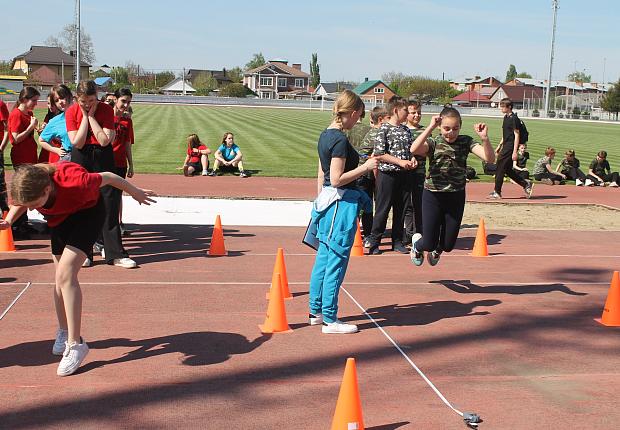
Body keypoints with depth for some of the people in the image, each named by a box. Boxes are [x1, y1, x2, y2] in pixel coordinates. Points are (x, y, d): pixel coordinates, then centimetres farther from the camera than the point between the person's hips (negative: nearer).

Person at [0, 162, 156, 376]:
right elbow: (19, 204, -2)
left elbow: (107, 177, -23)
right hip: (59, 219, 6)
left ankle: (75, 343, -18)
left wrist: (135, 193, -6)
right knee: (61, 277, 11)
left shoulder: (74, 183, -43)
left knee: (65, 274, -21)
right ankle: (64, 332, 33)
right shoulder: (26, 188, -28)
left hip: (87, 213, -6)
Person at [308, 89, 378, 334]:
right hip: (342, 204, -10)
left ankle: (316, 312, 24)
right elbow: (337, 179, -21)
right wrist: (365, 167, -15)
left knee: (323, 259, 15)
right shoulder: (340, 140, -18)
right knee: (336, 262, -2)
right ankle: (330, 320, 5)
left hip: (326, 201, 10)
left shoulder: (325, 135, 10)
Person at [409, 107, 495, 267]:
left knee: (448, 244, 11)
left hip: (456, 197, 2)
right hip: (433, 196, -2)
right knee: (429, 244, 2)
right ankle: (417, 243, 40)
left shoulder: (465, 141, -3)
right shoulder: (433, 142, -9)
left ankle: (437, 250, 49)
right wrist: (430, 127, -33)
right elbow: (414, 149, -31)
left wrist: (485, 138, -30)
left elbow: (489, 158, -14)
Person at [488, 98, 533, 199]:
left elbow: (517, 135, -16)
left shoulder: (514, 119, -14)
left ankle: (497, 192, 2)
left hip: (510, 147, -9)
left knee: (500, 169, -5)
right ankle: (526, 184, 21)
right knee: (507, 169, 12)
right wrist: (499, 146, 23)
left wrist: (515, 152, -19)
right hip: (505, 147, 9)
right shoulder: (506, 117, 14)